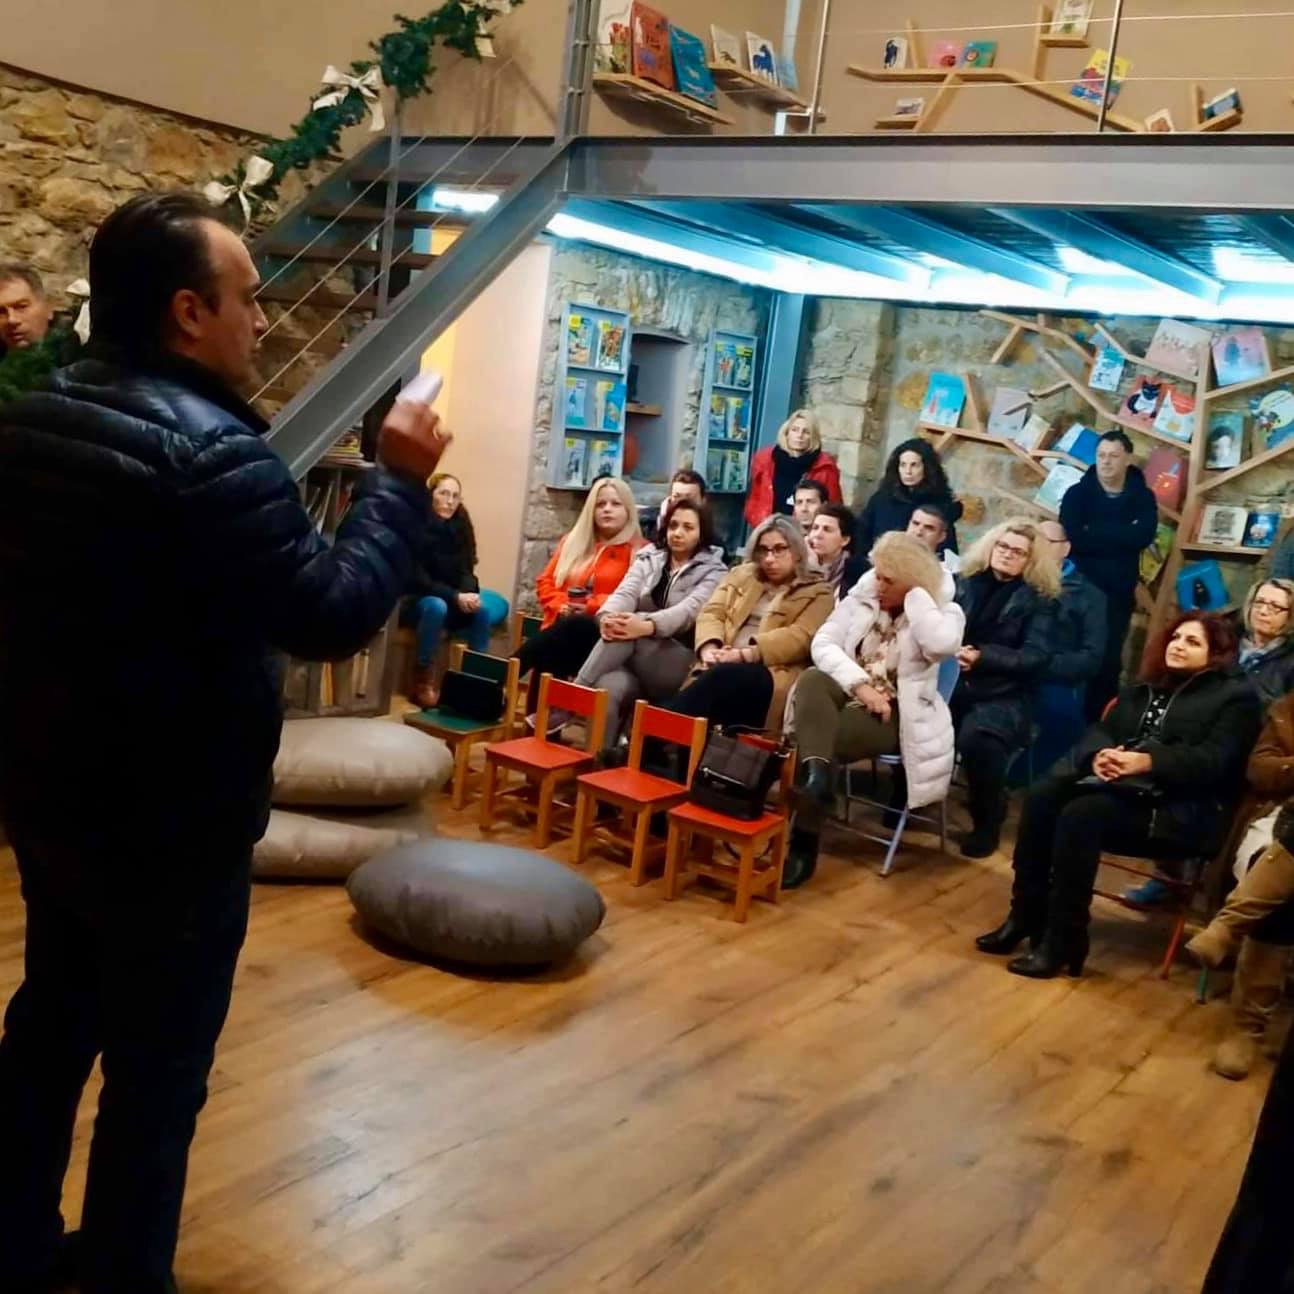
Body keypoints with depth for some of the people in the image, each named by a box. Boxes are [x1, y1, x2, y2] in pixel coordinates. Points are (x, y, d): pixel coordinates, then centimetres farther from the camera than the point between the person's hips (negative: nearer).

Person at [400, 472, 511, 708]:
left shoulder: (461, 525, 1)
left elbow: (465, 571, -2)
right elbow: (417, 579, -20)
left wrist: (469, 594, -26)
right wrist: (455, 597, -31)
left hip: (451, 598, 5)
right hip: (416, 599, -5)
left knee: (499, 605, -19)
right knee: (436, 607, -39)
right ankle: (422, 679, -26)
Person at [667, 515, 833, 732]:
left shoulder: (817, 593, 12)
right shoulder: (741, 575, 26)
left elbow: (799, 638, -5)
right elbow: (712, 612, 13)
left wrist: (744, 654, -17)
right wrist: (710, 648, -11)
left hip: (772, 674, -3)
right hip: (722, 667, 3)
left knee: (720, 676, -36)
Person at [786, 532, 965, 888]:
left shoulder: (944, 611, -4)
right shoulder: (863, 594, 7)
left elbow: (942, 645, -29)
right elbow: (823, 643, -3)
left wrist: (915, 593, -17)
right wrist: (861, 684, -17)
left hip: (896, 711, -4)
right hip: (851, 693, 4)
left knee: (823, 735, -29)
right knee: (812, 680, -32)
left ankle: (802, 841, -22)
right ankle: (815, 771, -49)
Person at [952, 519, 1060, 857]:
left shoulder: (1039, 600, 5)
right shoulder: (964, 583, 14)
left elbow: (1034, 657, -4)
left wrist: (981, 657, -15)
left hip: (1003, 695, -3)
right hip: (953, 684, 3)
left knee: (974, 738, -34)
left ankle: (986, 823, -10)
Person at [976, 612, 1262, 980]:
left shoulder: (1236, 697, 3)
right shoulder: (1146, 688, 24)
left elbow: (1214, 761, -12)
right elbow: (1101, 729, 12)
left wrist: (1148, 761, -25)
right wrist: (1098, 755, -13)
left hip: (1181, 809, -7)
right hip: (1120, 784, 7)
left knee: (1081, 814, -31)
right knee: (1043, 796, -20)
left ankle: (1063, 943, -25)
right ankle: (1025, 916, -15)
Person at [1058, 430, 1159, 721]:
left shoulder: (1143, 497, 4)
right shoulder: (1077, 493, 1)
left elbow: (1144, 536, -16)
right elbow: (1071, 538, -15)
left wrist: (1093, 533, -17)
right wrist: (1118, 537, -16)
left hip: (1118, 593, 1)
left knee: (1108, 662, 6)